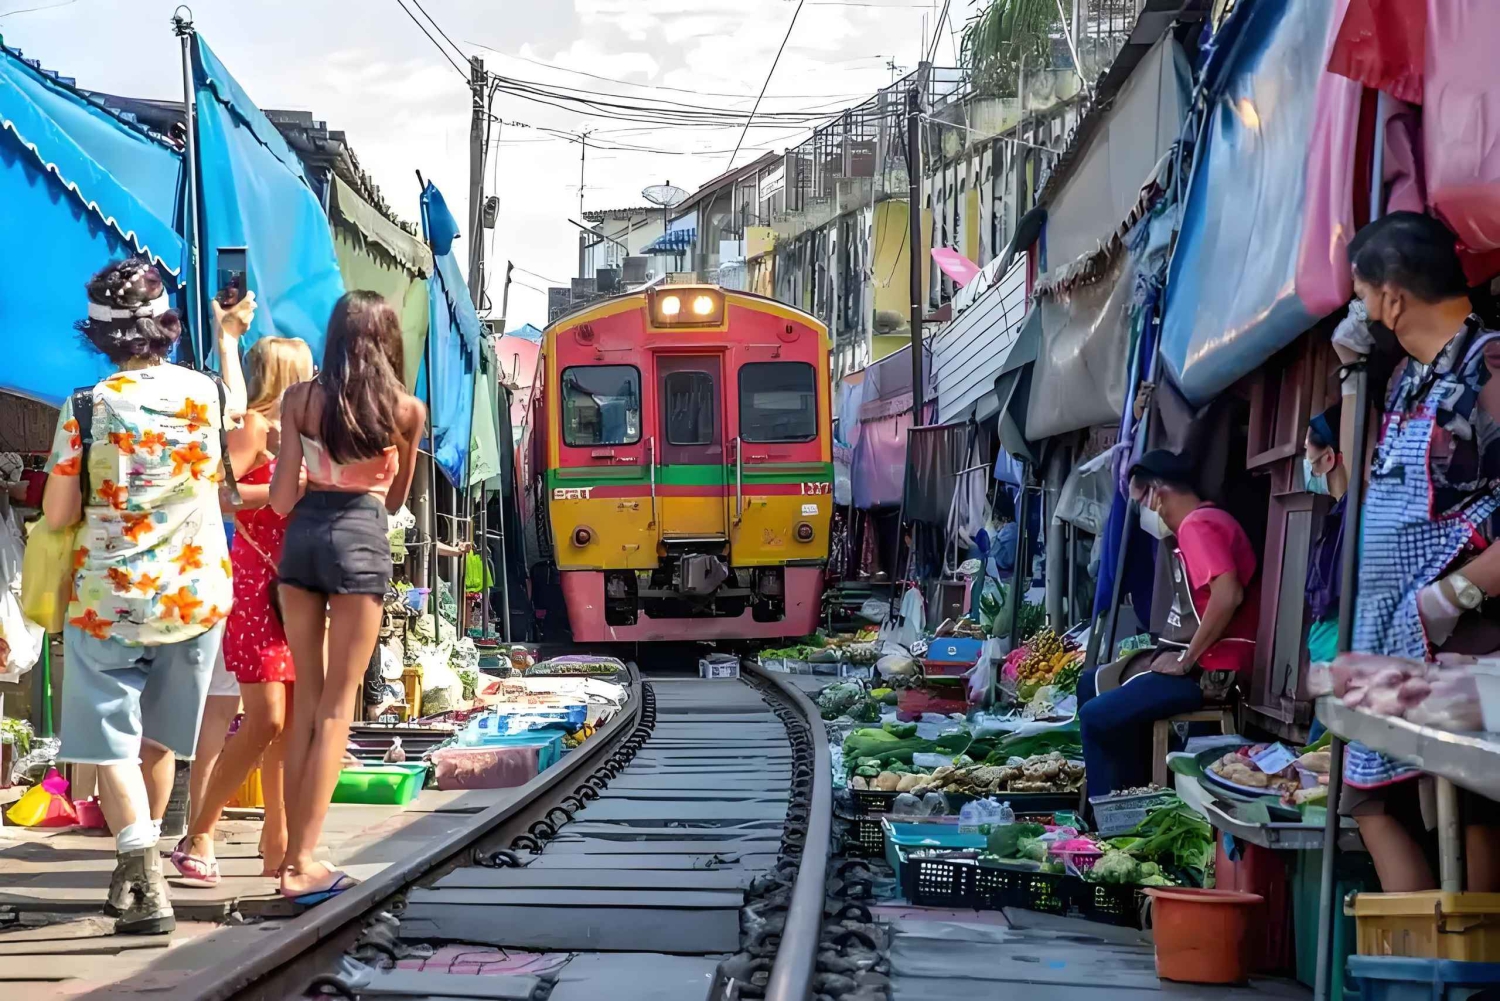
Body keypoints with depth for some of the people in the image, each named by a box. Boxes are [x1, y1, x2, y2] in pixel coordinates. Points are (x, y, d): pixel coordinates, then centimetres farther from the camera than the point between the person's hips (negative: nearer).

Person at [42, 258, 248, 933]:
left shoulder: (86, 408, -12)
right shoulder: (206, 392, -2)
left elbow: (58, 515, -8)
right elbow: (237, 408, 24)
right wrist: (229, 336, 37)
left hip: (110, 599, -4)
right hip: (195, 595, 4)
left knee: (113, 744, 0)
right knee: (158, 738, 17)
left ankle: (146, 888, -13)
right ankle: (134, 875, 29)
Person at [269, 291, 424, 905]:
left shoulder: (299, 400, 1)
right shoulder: (406, 410, -1)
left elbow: (282, 499, -1)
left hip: (303, 535, 3)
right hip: (360, 539, -3)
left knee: (306, 695, 14)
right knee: (337, 704, 2)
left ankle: (295, 851, 14)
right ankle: (302, 863, -3)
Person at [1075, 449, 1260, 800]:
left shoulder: (1198, 525, -15)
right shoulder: (1197, 524, 18)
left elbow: (1228, 595, -29)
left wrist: (1185, 661, -21)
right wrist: (1175, 654, 7)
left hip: (1209, 670, -11)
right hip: (1196, 661, 11)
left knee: (1097, 717, -16)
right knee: (1092, 684, 17)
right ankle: (1128, 798, 16)